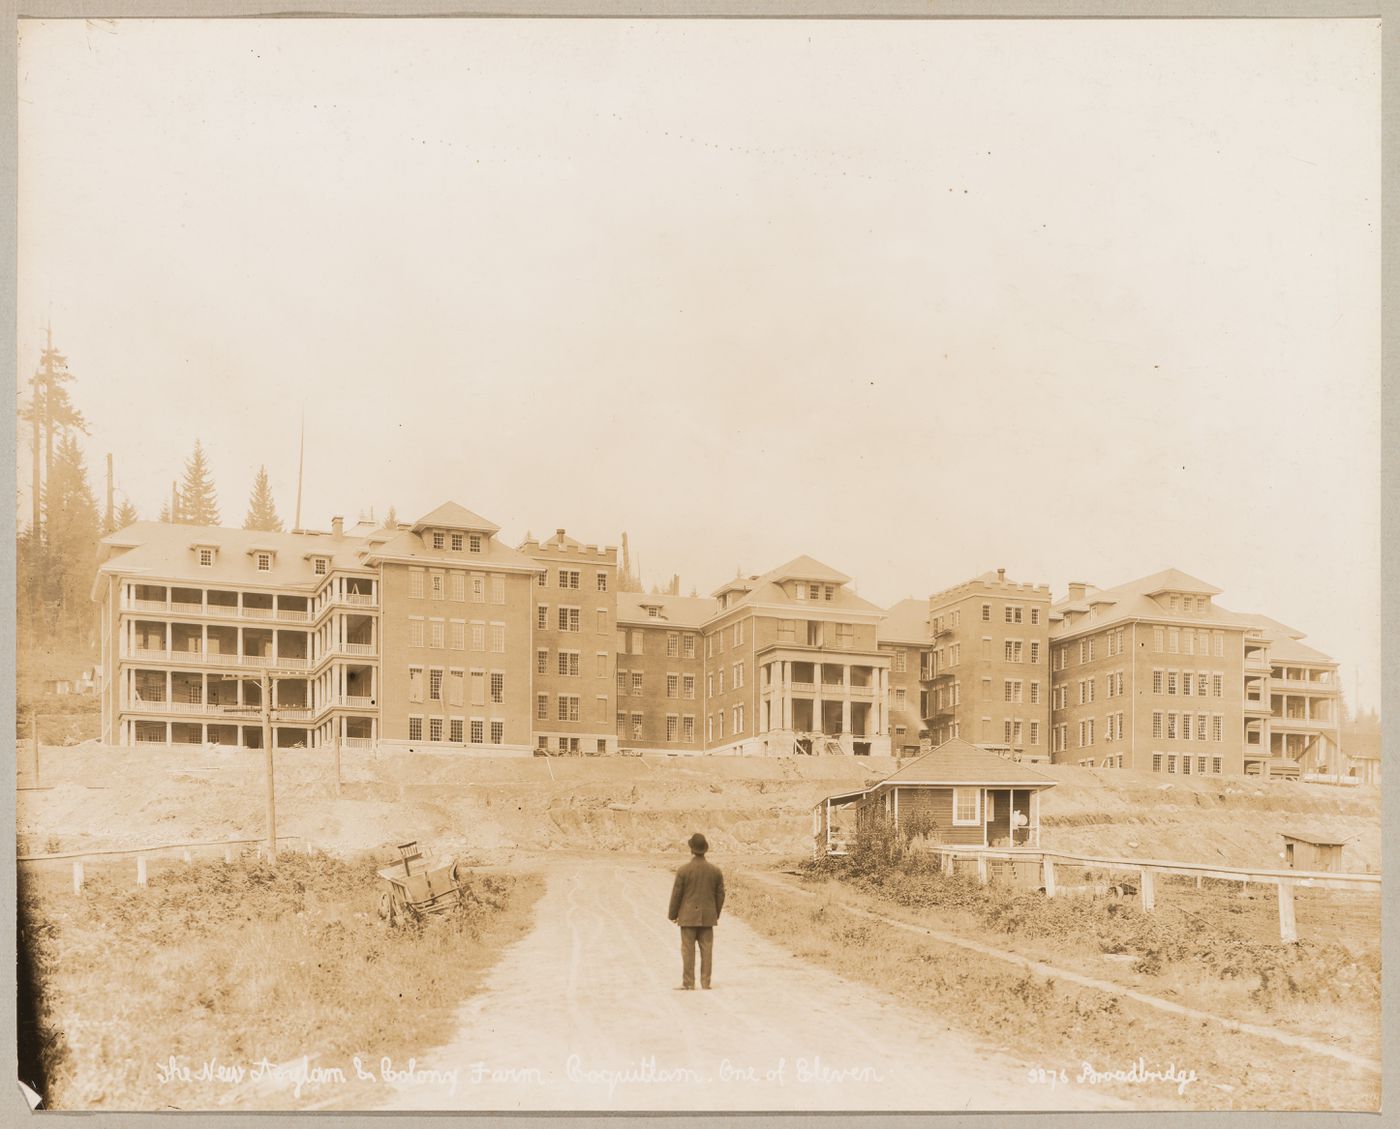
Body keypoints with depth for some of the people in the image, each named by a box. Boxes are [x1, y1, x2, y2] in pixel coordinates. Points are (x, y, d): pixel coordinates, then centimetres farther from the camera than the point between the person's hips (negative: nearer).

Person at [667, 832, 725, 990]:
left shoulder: (683, 870, -10)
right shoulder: (716, 870, 0)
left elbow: (676, 894, -7)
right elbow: (720, 894, 4)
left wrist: (672, 915, 5)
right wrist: (716, 914, 17)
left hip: (688, 916, -3)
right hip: (707, 917, 3)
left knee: (688, 950, 1)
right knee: (706, 950, 6)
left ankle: (688, 983, 2)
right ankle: (705, 982, 7)